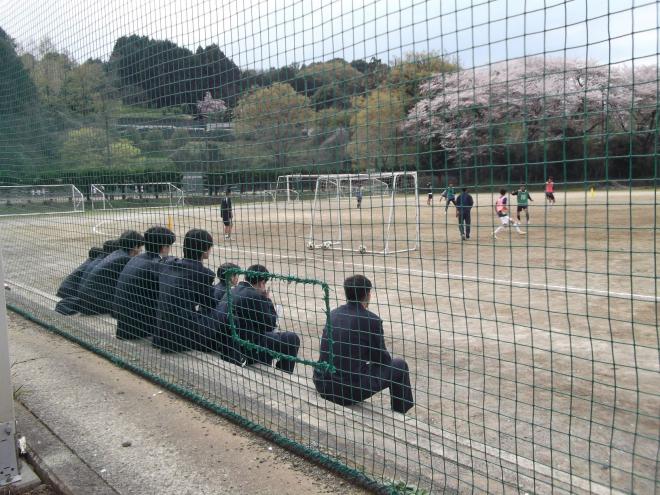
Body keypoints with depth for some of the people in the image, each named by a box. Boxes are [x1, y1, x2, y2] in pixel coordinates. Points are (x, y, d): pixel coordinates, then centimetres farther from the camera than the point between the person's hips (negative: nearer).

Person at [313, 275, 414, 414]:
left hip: (322, 385, 6)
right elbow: (383, 359, 0)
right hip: (349, 391, -6)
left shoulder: (334, 314, 7)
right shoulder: (371, 320, -10)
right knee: (399, 365, 12)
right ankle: (401, 417, 26)